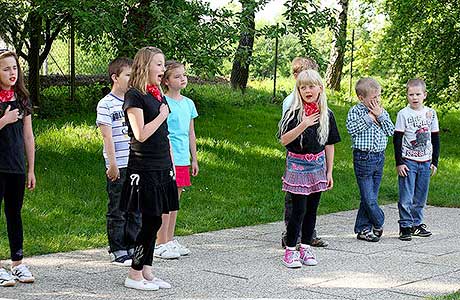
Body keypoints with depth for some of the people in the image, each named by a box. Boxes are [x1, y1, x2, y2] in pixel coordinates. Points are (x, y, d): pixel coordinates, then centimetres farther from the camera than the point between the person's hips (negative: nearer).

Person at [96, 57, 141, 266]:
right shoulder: (106, 104, -7)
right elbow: (107, 136, -11)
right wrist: (112, 163, -16)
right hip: (118, 166, -6)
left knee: (136, 209, 10)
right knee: (117, 210, 2)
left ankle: (132, 248, 20)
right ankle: (117, 251, 9)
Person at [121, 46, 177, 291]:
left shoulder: (159, 95, 16)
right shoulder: (134, 96, -10)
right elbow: (141, 134, -19)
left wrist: (172, 167, 17)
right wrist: (162, 115, -8)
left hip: (162, 169, 8)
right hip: (143, 168, -8)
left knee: (153, 222, 9)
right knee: (150, 221, -6)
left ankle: (146, 271, 16)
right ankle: (134, 275, 4)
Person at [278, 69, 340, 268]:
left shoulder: (326, 115, 3)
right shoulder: (293, 112, -9)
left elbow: (329, 145, 9)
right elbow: (284, 140, -15)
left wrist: (329, 172, 9)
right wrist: (303, 125, -26)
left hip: (317, 166, 4)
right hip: (297, 166, -4)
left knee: (312, 209, 9)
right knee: (299, 209, -6)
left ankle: (305, 247, 21)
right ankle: (290, 250, 4)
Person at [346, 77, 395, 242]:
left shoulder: (382, 111, 10)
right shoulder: (355, 111, -6)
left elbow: (391, 131, 1)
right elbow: (352, 128, -21)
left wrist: (380, 115, -8)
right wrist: (369, 117, -18)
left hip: (379, 157, 6)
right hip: (363, 158, -6)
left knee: (371, 197, 9)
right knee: (369, 198, -4)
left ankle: (363, 229, 17)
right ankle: (379, 223, 15)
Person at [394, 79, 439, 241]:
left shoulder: (431, 113, 6)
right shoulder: (404, 114, -4)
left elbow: (435, 139, 12)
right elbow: (397, 139, -4)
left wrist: (434, 162, 9)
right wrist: (399, 163, -9)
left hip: (425, 162, 4)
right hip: (408, 161, -4)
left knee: (420, 197, 9)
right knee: (406, 198, -6)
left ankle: (417, 223, 20)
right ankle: (405, 226, 2)